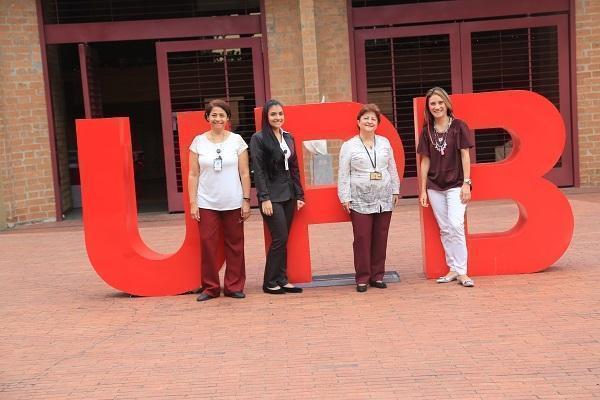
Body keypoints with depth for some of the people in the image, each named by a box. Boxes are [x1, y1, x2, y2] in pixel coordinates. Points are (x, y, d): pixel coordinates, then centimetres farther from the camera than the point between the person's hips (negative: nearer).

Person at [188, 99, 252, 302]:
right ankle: (210, 287, 10)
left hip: (233, 203, 0)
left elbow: (244, 173, 4)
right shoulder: (198, 141, 5)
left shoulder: (236, 140, 4)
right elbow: (193, 175, 5)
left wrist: (246, 200, 0)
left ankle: (234, 286, 14)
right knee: (208, 245, -2)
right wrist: (193, 203, 0)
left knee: (234, 245, 3)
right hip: (206, 203, 0)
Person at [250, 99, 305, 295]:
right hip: (272, 196, -6)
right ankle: (270, 282, 4)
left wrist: (299, 194, 9)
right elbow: (258, 170, -10)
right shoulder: (258, 138, -6)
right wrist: (264, 198, -15)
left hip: (288, 195, 6)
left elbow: (294, 168, 14)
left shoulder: (288, 138, 12)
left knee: (283, 240, 7)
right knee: (280, 238, -8)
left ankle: (282, 280, 14)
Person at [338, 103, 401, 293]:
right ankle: (362, 278, 5)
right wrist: (344, 198, -4)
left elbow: (392, 169, 16)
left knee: (381, 238, 5)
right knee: (362, 238, -4)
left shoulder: (384, 143, 10)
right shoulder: (349, 146, 1)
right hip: (360, 200, -3)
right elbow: (343, 174, 1)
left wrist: (395, 191, 13)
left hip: (384, 198, 3)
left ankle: (377, 275, 15)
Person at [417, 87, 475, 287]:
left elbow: (465, 155, -3)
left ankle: (462, 271, -8)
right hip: (434, 187, 4)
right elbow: (425, 161, 8)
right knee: (445, 230, 7)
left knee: (456, 225, -14)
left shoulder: (458, 126, -2)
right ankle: (453, 269, 15)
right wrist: (423, 190, 6)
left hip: (455, 184, -3)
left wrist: (466, 183, -8)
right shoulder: (427, 131, 6)